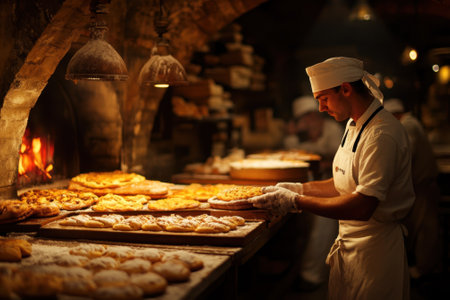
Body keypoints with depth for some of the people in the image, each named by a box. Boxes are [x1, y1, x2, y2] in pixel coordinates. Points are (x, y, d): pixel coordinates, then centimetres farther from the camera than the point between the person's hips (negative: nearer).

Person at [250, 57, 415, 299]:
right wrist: (301, 189, 5)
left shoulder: (382, 135, -24)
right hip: (351, 241, 9)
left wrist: (295, 202, -25)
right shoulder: (354, 125, 9)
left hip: (374, 249, -9)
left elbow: (362, 207, -30)